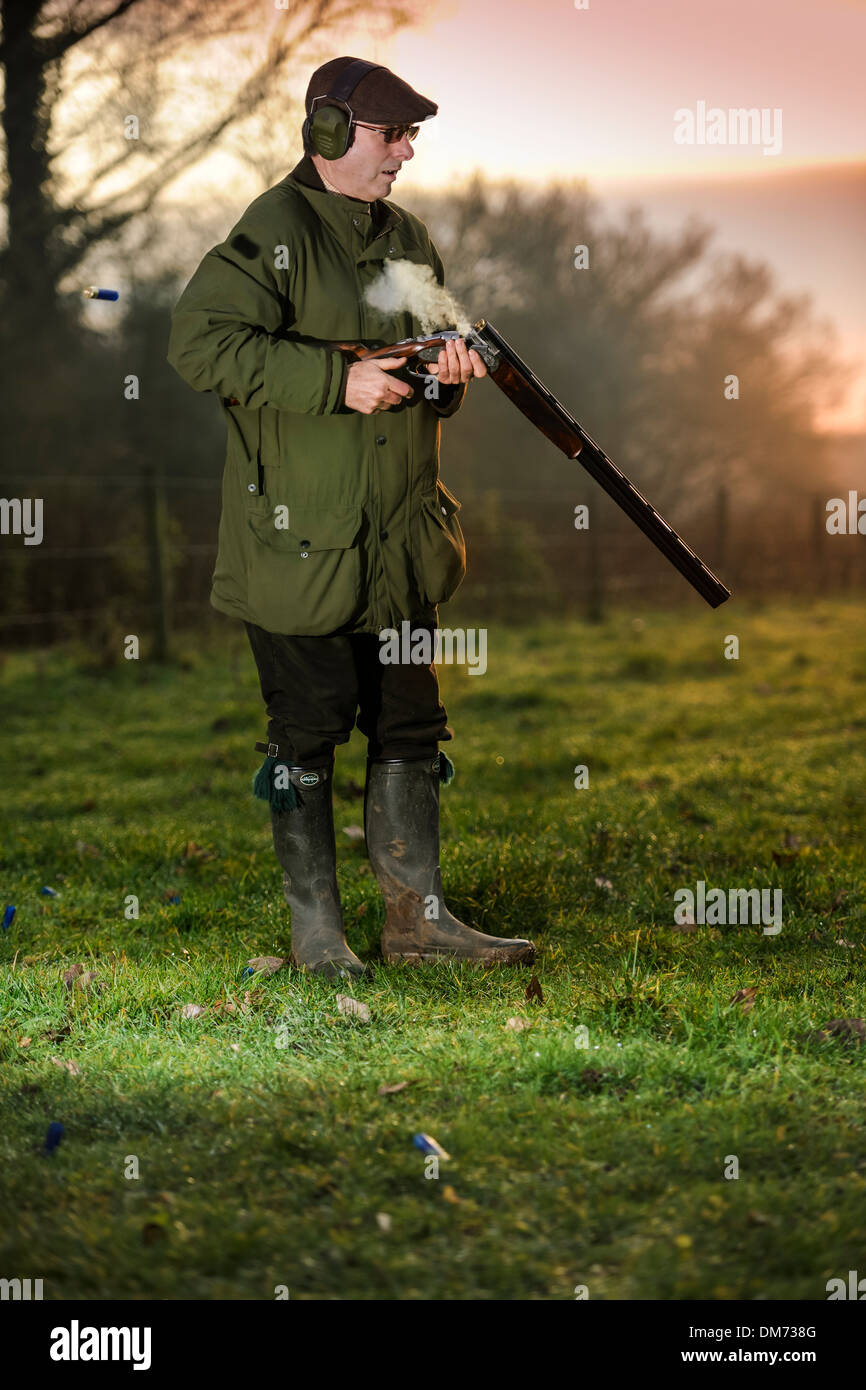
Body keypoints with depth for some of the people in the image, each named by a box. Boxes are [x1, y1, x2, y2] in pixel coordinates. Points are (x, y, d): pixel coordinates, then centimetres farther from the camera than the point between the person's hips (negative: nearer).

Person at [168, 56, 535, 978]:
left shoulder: (408, 240, 14)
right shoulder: (272, 232, -10)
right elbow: (200, 341, -21)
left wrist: (449, 371, -3)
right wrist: (339, 380, -23)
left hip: (402, 544, 7)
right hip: (300, 545, -7)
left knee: (410, 727, 10)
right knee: (307, 736, 0)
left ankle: (416, 914, 19)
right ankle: (314, 930, 11)